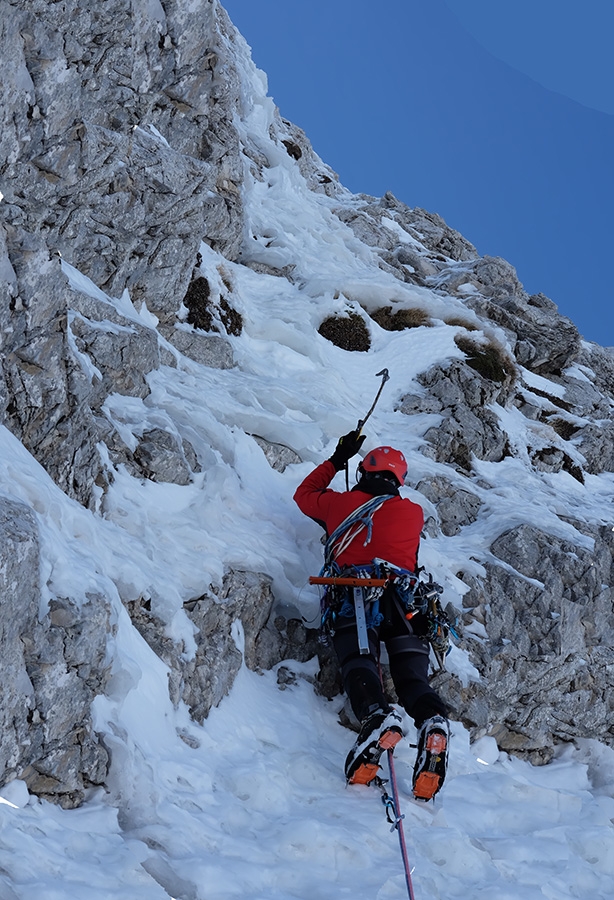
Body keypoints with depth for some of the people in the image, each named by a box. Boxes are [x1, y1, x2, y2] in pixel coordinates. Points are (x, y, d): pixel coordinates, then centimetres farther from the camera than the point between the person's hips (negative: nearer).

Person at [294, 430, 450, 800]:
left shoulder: (340, 503, 21)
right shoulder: (414, 512, 24)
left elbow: (304, 494, 42)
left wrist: (336, 460, 51)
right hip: (405, 601, 2)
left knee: (359, 667, -17)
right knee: (413, 678, -3)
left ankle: (377, 714, -50)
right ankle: (432, 720, -37)